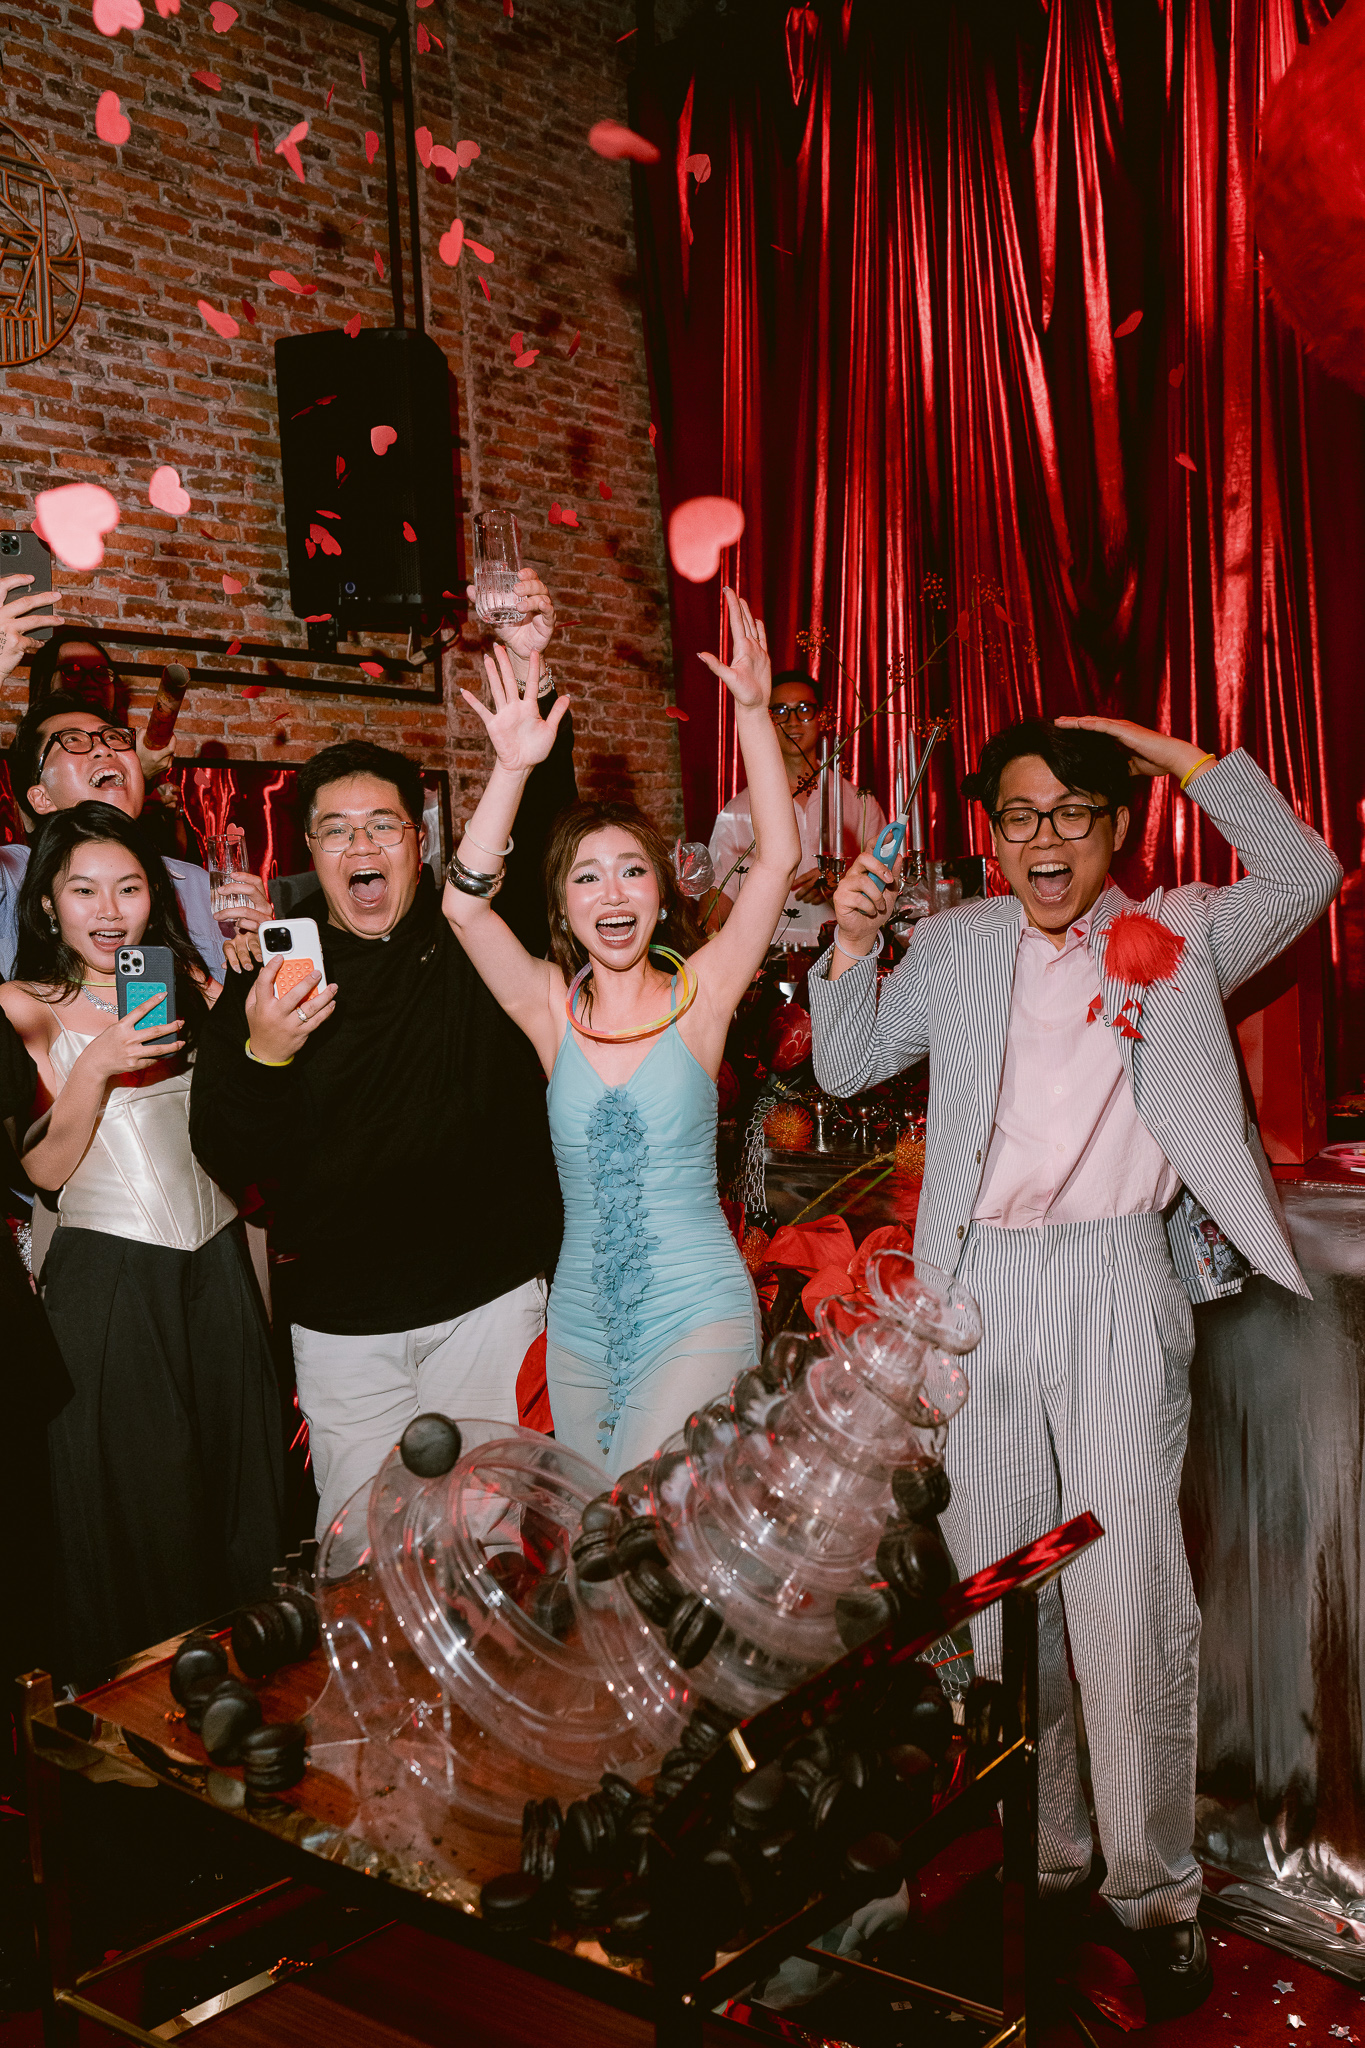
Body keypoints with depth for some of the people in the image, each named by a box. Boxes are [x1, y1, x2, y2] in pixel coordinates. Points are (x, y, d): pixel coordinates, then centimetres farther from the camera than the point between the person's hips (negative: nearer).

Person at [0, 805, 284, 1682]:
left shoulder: (189, 982, 9)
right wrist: (97, 1064, -21)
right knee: (130, 1494, 6)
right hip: (108, 1273, -4)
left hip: (216, 1258, 5)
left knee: (239, 1475, 13)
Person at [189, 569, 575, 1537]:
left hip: (488, 1294, -1)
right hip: (340, 1319, 1)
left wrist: (529, 671, -29)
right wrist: (263, 1058, -23)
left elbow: (541, 820, -15)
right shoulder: (268, 983, 0)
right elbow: (228, 1163, -4)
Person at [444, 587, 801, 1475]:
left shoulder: (699, 996, -4)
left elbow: (779, 860, -13)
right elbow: (466, 903, -13)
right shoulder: (552, 1009, 0)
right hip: (581, 1325, 4)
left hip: (696, 1317, -3)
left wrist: (755, 712, -19)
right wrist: (513, 769, -23)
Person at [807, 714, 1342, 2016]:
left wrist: (1182, 756, 5)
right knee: (992, 1580, 9)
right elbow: (845, 1066, 16)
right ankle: (1040, 1859, 25)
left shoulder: (1176, 934, 10)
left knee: (1128, 1590, -4)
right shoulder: (954, 946, 13)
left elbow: (1305, 875, 6)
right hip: (981, 1285, 3)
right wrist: (851, 945, 0)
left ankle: (1154, 1893, 12)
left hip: (1118, 1281, -2)